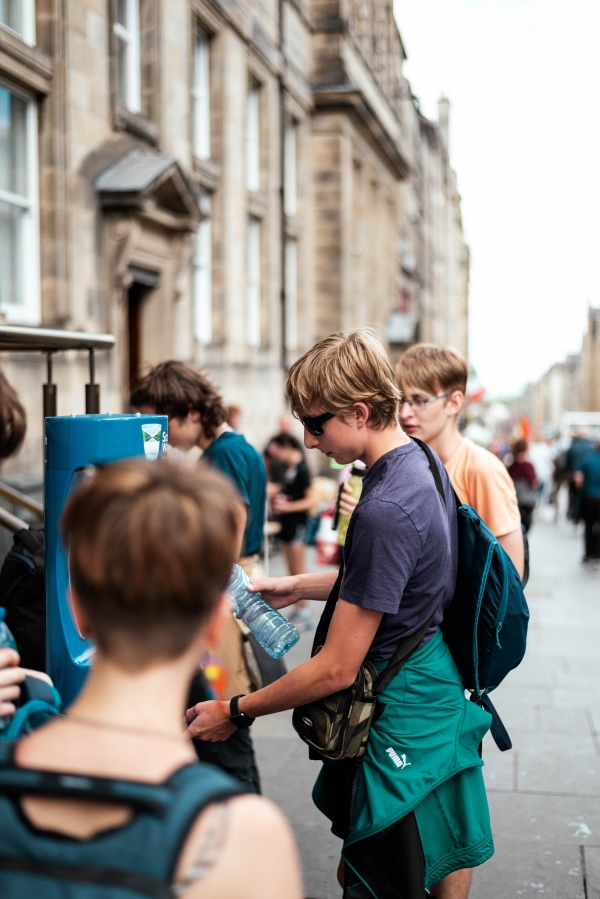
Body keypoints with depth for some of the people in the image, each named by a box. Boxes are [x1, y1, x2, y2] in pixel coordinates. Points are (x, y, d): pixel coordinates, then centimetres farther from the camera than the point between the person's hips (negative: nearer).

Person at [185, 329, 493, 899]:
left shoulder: (385, 510, -29)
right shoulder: (419, 462, 2)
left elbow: (337, 668, -24)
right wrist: (298, 588, 15)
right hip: (438, 686, 10)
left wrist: (236, 713, -13)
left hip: (400, 713, -10)